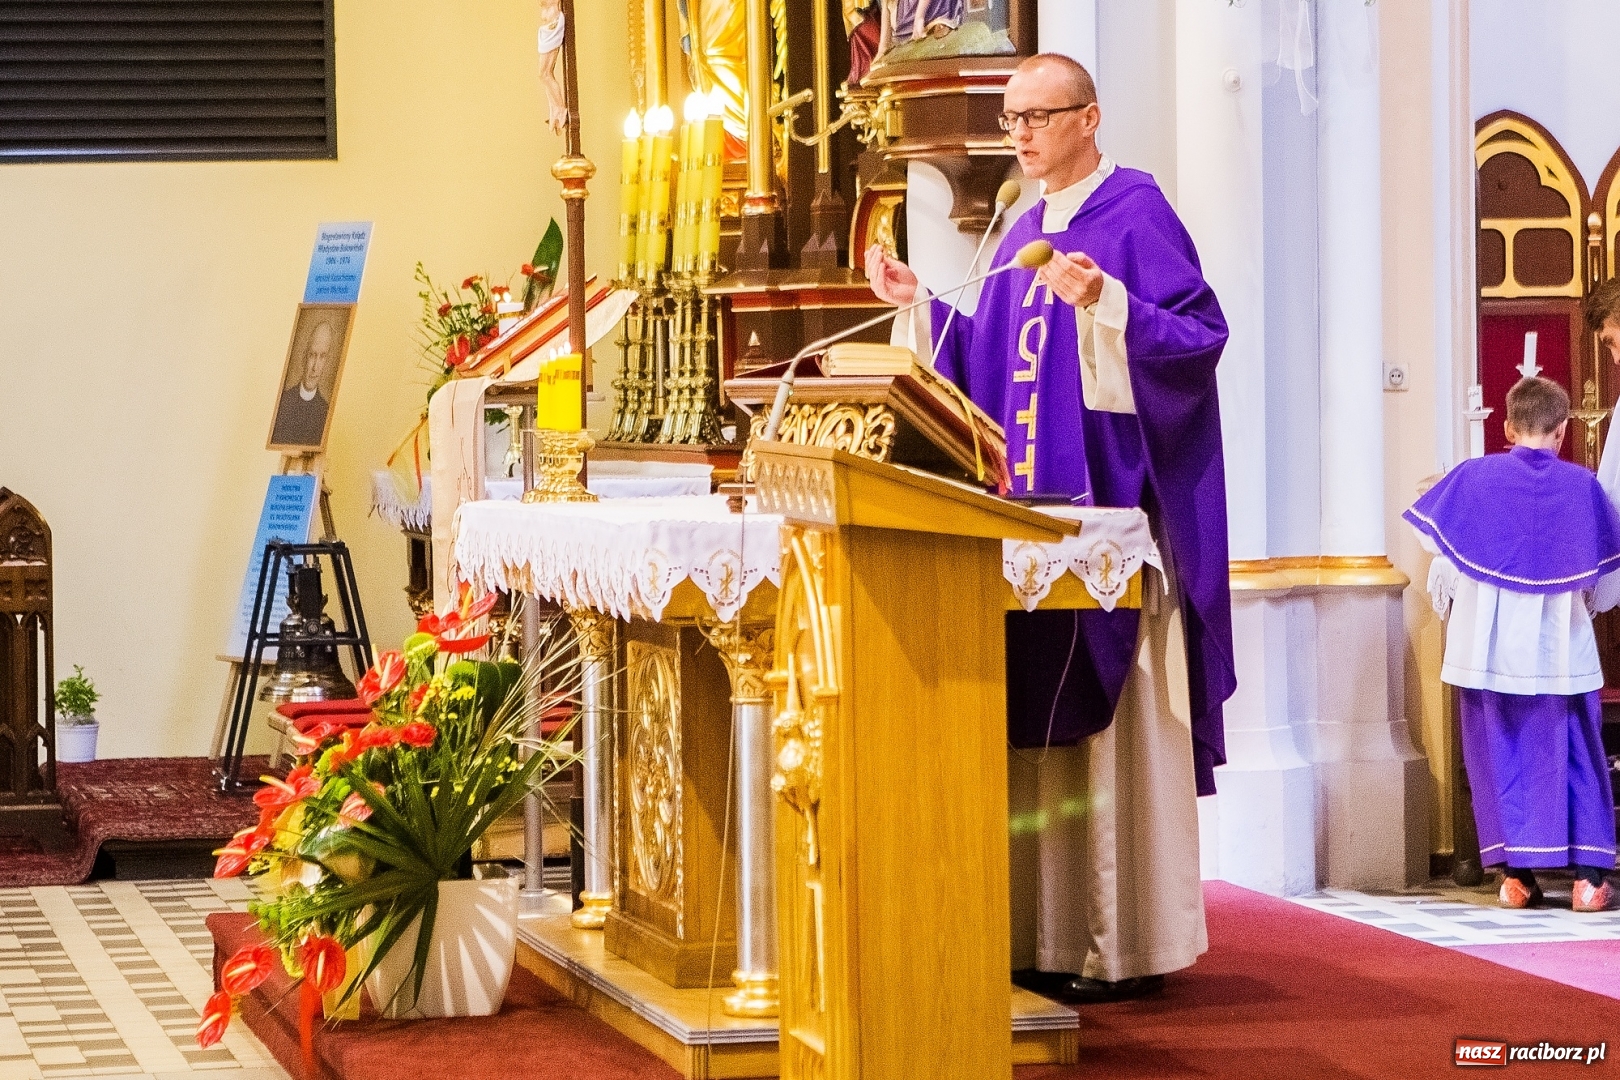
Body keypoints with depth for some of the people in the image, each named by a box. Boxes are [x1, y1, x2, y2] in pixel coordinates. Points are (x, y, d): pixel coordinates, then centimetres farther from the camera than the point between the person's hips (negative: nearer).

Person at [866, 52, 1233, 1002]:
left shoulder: (1137, 213, -7)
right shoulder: (1023, 237, 17)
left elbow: (1201, 338, -17)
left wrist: (1105, 304, -29)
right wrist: (919, 306, 15)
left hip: (1113, 514, -8)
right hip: (1036, 521, 8)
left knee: (1114, 725, -6)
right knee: (1043, 728, 8)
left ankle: (1130, 944, -2)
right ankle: (1058, 936, 13)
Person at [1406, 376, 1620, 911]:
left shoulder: (1472, 478, -4)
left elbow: (1442, 565, 2)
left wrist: (1450, 608, 20)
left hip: (1486, 647, 0)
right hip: (1562, 651, 0)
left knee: (1500, 755, 9)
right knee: (1572, 756, 8)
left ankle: (1515, 873, 5)